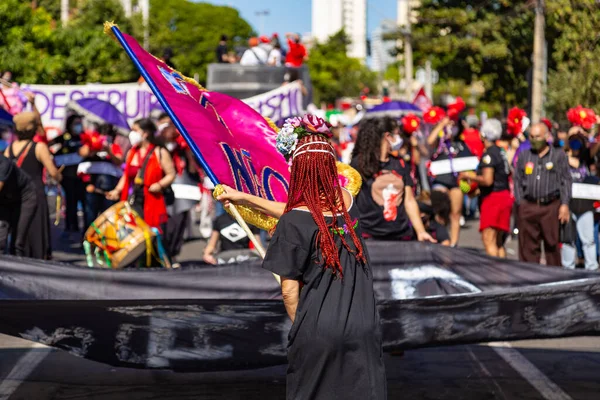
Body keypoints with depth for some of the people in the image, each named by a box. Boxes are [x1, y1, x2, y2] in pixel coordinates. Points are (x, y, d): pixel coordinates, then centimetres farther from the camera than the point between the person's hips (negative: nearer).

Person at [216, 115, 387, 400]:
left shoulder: (293, 223, -12)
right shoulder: (347, 201, 2)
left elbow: (289, 291, -9)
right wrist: (244, 198, 26)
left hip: (317, 331, -4)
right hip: (362, 328, 4)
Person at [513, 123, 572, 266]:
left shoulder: (559, 155, 7)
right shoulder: (523, 156, 13)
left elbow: (566, 181, 3)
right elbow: (517, 180, 13)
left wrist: (564, 204, -5)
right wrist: (520, 203, 3)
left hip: (551, 207, -2)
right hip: (528, 207, 2)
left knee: (552, 244, 3)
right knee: (528, 246, 2)